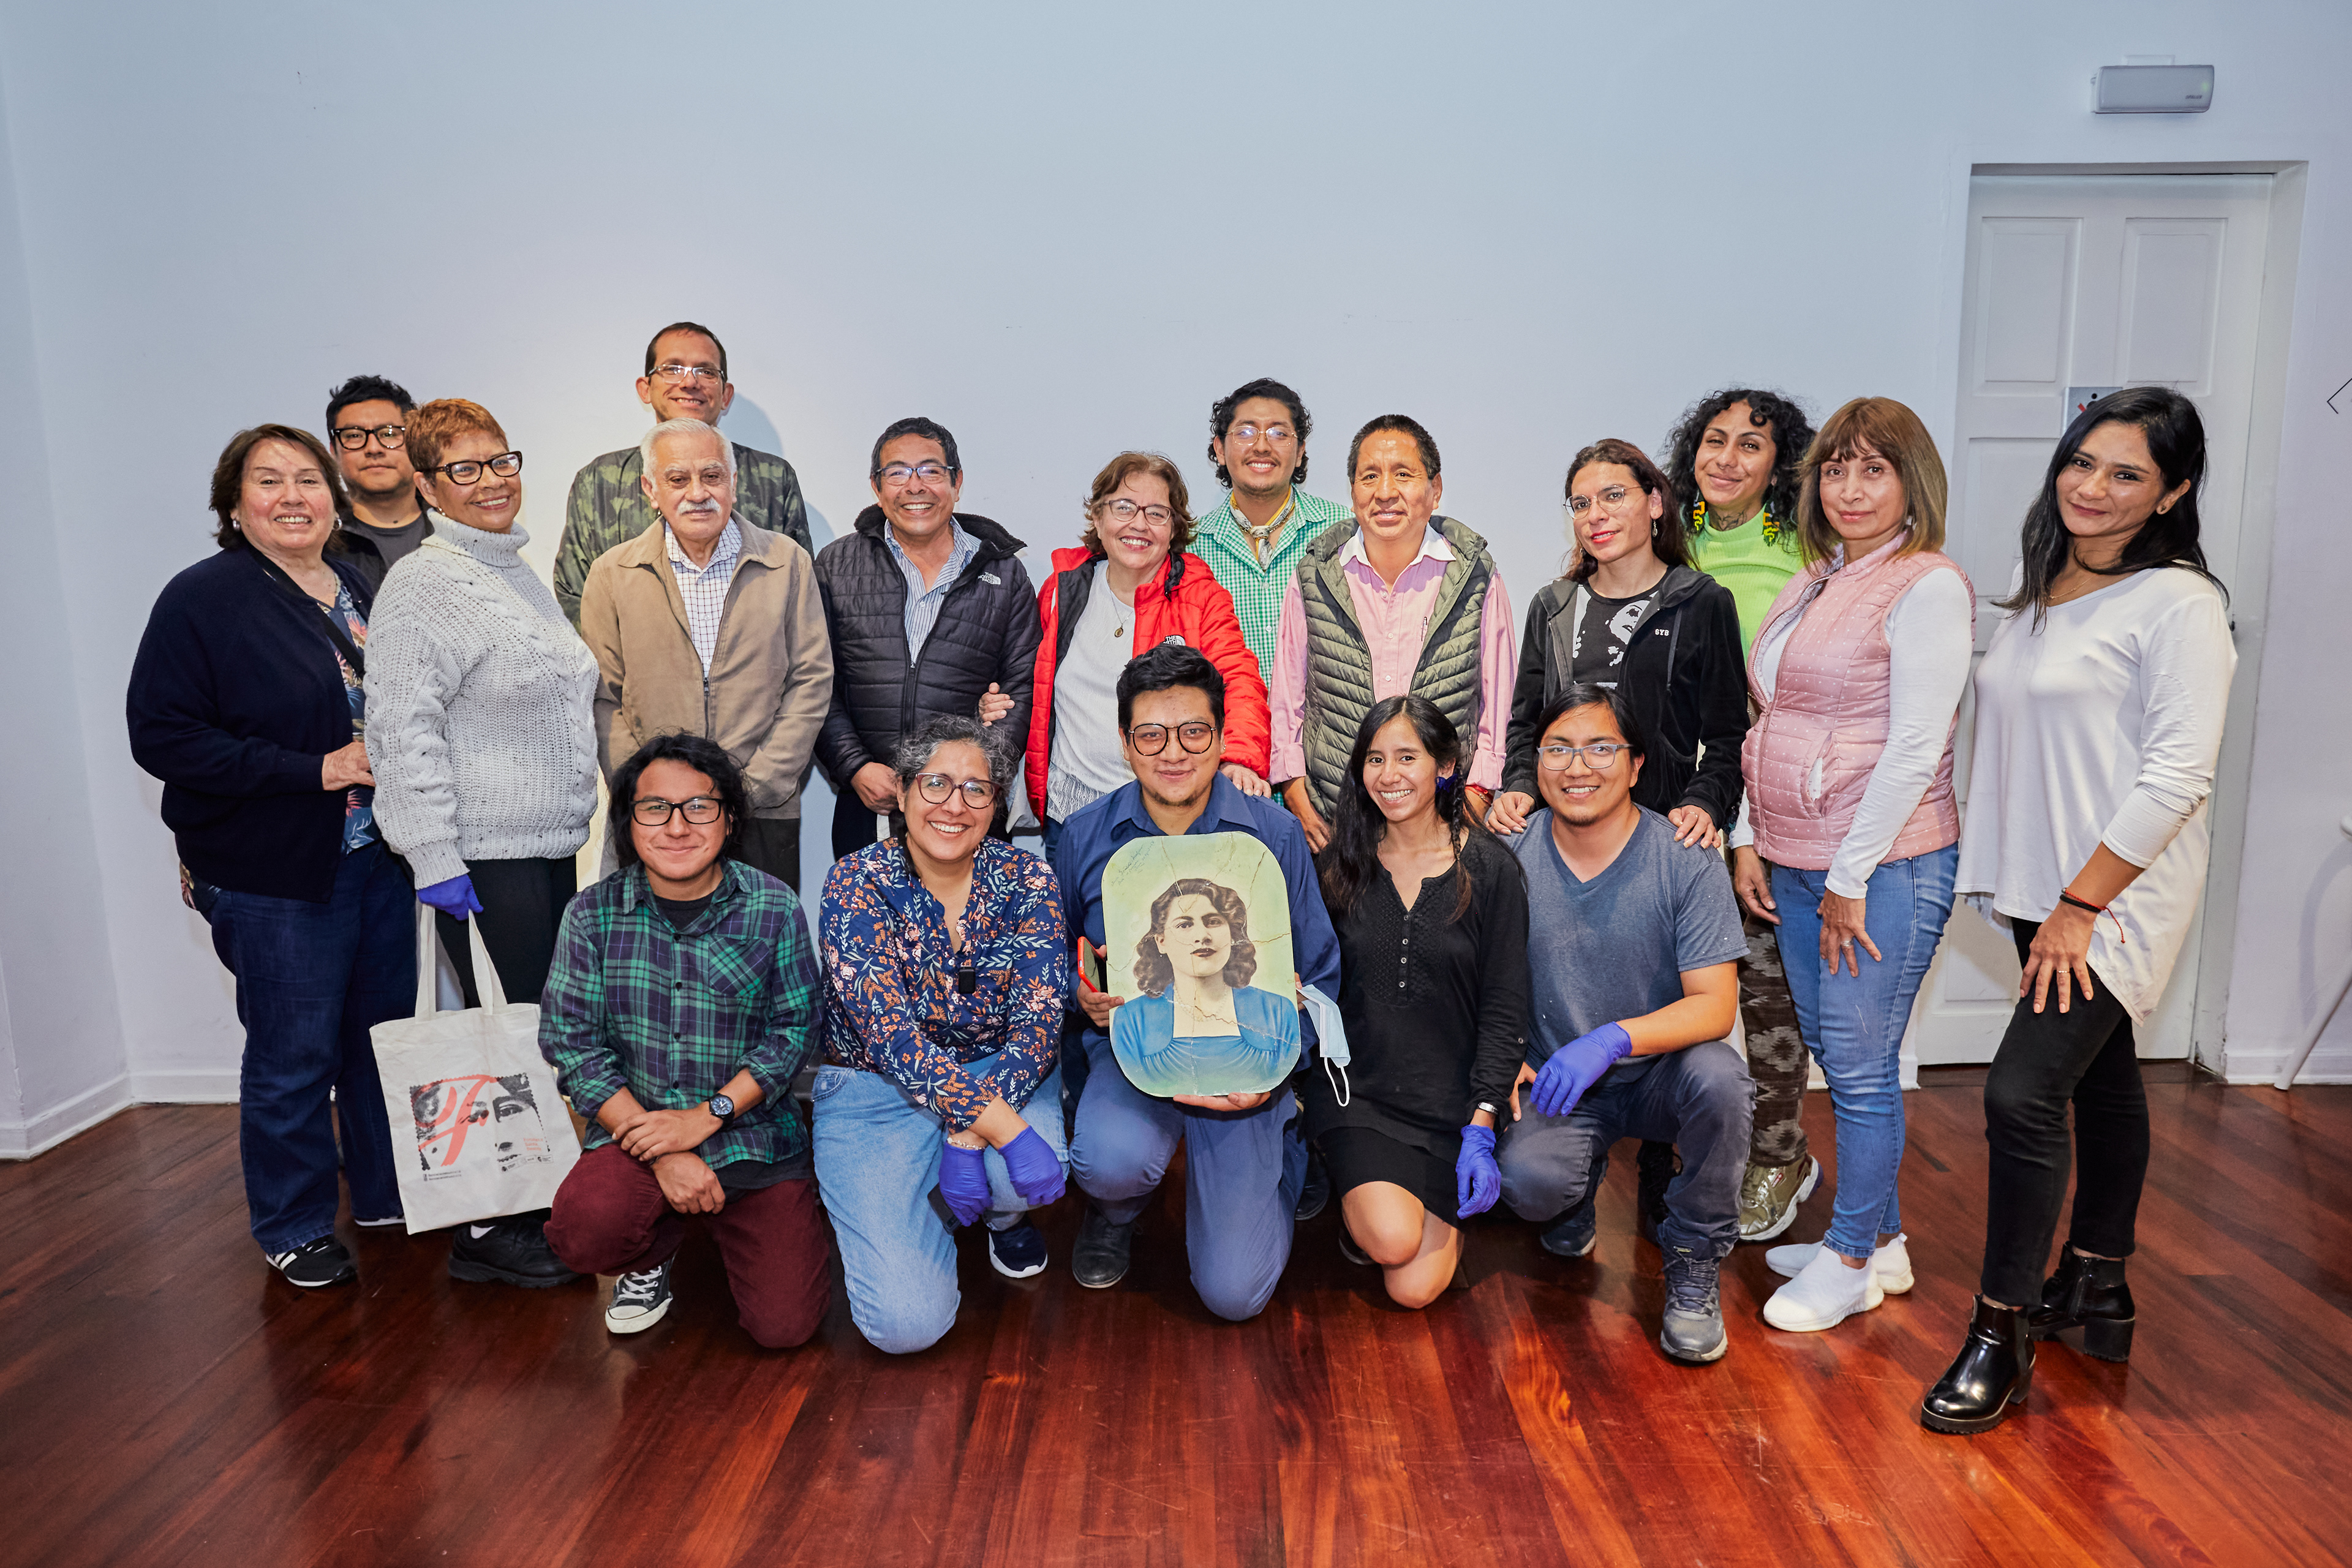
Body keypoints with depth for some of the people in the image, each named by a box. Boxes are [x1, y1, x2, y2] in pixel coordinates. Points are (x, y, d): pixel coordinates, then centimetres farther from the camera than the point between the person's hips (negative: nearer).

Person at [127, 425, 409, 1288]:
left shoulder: (362, 592, 9)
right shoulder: (201, 599, -9)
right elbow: (162, 735, -15)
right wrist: (313, 770, -20)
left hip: (377, 856, 6)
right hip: (273, 872, -6)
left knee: (385, 1031, 15)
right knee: (293, 1056, 5)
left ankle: (388, 1194, 33)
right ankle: (295, 1229, 24)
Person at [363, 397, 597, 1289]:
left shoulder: (522, 577, 16)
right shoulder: (423, 585, -10)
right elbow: (404, 731, -15)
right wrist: (436, 859, -19)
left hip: (551, 846, 8)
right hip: (486, 855, -8)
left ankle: (529, 1205, 27)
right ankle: (487, 1231, 11)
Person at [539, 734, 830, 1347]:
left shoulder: (773, 908, -5)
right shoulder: (593, 913, -2)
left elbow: (796, 1027, -4)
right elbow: (570, 1040, -6)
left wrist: (709, 1113, -16)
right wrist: (661, 1152, -15)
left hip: (755, 1134, 0)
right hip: (635, 1129, 1)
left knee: (785, 1324, -8)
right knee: (584, 1232, -30)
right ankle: (655, 1253, 8)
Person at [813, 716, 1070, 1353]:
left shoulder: (1027, 881, -7)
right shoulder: (856, 884, -15)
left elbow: (1039, 1024, -13)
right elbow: (891, 1037, -24)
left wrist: (970, 1134, -28)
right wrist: (1006, 1131, -34)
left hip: (1000, 1074, 2)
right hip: (876, 1087, -2)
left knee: (1025, 1177, -33)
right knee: (908, 1323, -16)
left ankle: (1005, 1215, 7)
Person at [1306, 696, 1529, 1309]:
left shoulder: (1490, 869, -3)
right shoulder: (1338, 865, 3)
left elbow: (1503, 1009, -3)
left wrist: (1481, 1129, -10)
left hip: (1450, 1099, 0)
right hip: (1355, 1089, 0)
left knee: (1413, 1289, -9)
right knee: (1392, 1240, -24)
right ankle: (1358, 1206, 12)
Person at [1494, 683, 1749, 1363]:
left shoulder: (1685, 859, -12)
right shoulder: (1512, 856, -6)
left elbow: (1714, 1005, -17)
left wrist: (1611, 1040, -33)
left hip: (1660, 1074, 0)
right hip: (1555, 1084, 1)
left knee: (1717, 1076, -34)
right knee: (1527, 1181, -28)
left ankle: (1693, 1258, -6)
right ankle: (1579, 1187, 14)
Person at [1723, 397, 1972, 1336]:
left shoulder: (1929, 588, -11)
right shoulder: (1811, 586, 14)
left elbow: (1914, 750, -16)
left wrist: (1850, 878, -15)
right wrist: (1749, 840, 10)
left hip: (1886, 867, -8)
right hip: (1795, 865, 8)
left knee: (1860, 1066, 2)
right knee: (1834, 1056, 15)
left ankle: (1851, 1260, 19)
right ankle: (1880, 1238, 31)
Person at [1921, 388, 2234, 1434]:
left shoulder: (2178, 603, -13)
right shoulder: (2036, 588, 11)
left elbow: (2177, 777, -17)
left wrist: (2082, 904, -18)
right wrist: (2037, 896, 12)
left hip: (2118, 897, -7)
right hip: (2041, 889, 8)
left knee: (2023, 1093, -13)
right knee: (2101, 1080, 19)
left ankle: (2001, 1337, 1)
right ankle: (2097, 1291, 32)